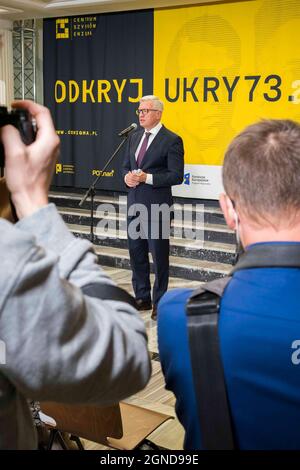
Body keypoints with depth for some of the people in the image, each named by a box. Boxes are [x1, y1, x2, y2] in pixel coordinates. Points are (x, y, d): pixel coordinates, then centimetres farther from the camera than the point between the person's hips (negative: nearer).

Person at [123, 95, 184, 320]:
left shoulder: (171, 140, -8)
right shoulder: (134, 137, 13)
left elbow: (177, 176, -12)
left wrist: (147, 178, -20)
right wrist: (127, 176, -3)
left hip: (157, 205, -7)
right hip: (135, 202, 7)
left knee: (159, 254, 2)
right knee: (136, 252, 13)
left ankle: (160, 302, 14)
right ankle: (142, 298, 27)